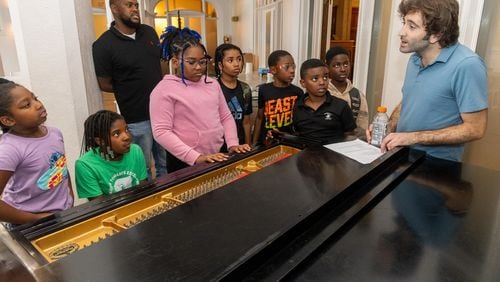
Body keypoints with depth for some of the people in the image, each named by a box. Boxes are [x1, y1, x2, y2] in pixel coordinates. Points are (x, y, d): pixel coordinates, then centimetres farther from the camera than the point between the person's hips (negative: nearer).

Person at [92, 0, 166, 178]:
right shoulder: (103, 45, -12)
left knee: (167, 163, 20)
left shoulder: (149, 32, 4)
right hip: (137, 119, -5)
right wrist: (131, 88, -1)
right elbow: (105, 85, -5)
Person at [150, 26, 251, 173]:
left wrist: (233, 144, -2)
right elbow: (161, 132, -16)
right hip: (185, 163, -5)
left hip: (218, 158, 6)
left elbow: (226, 117, 13)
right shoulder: (164, 89, -10)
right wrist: (196, 157, -22)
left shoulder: (212, 83, 8)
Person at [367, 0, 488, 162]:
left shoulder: (466, 65, -18)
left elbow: (475, 128, -16)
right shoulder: (415, 58, 4)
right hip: (402, 155, 5)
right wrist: (387, 129, -3)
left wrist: (414, 137, -20)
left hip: (437, 165, -5)